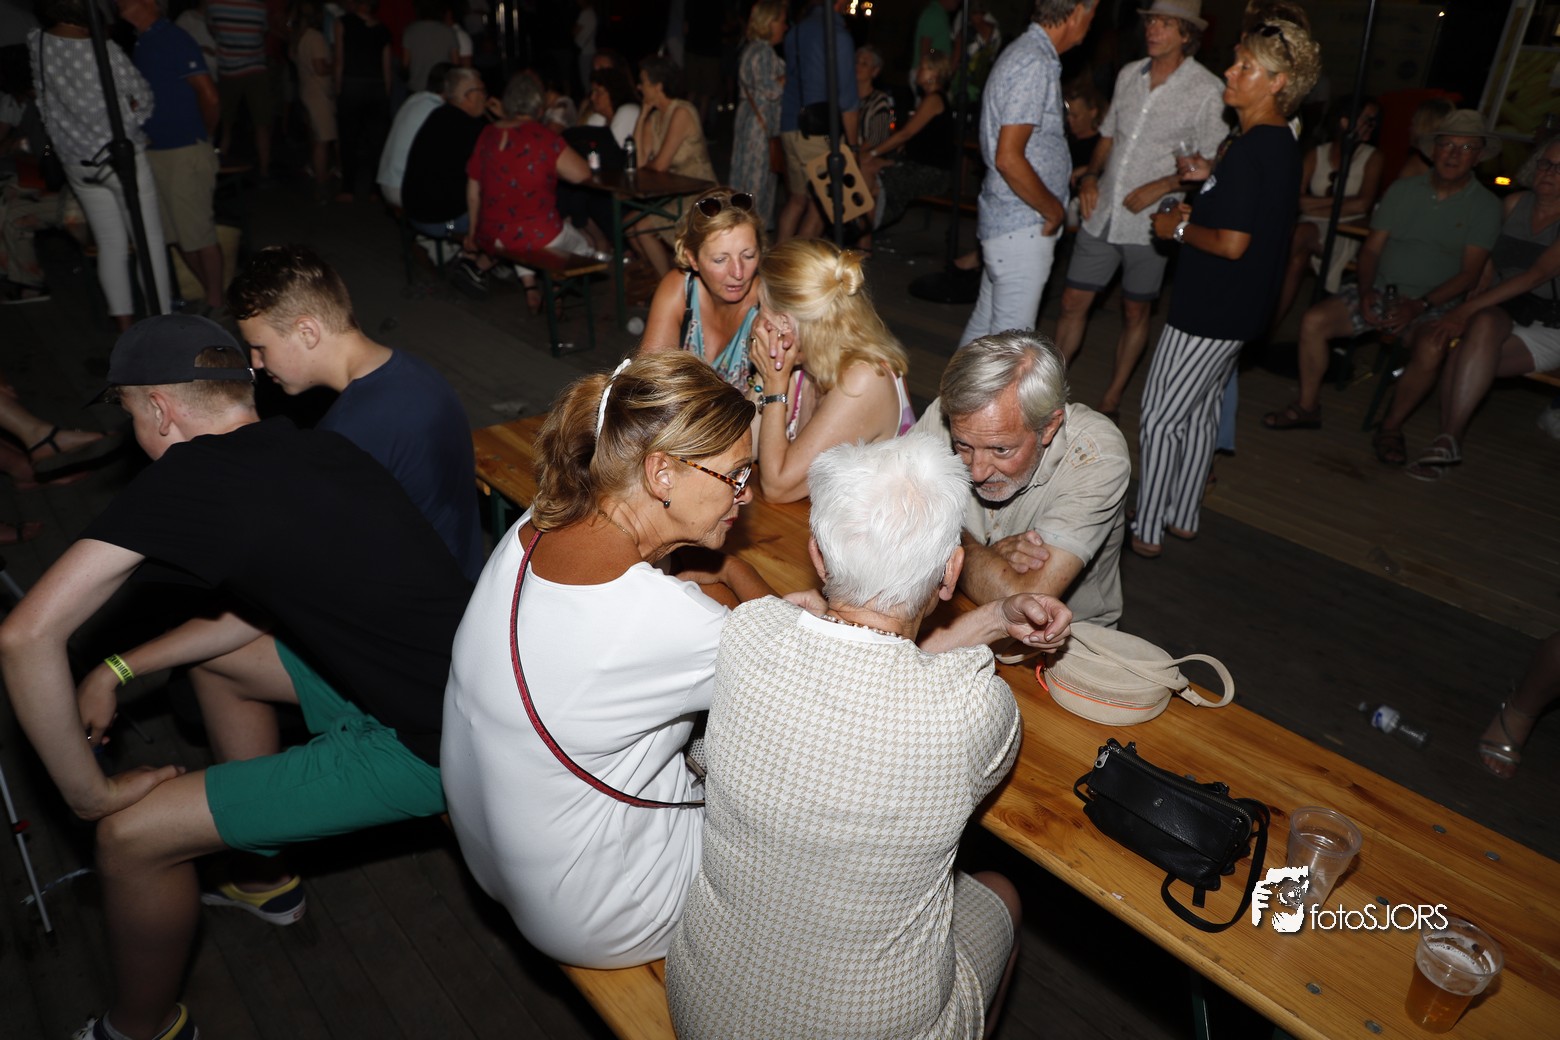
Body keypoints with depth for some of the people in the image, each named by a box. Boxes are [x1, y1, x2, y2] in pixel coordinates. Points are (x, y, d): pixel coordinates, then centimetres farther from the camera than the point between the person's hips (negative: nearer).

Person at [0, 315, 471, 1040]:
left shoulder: (185, 476, -14)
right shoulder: (315, 449, 9)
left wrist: (90, 793, -5)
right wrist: (119, 670, 18)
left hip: (429, 749, -9)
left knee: (131, 837, -1)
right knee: (217, 661, 25)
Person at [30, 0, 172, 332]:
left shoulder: (36, 45, -2)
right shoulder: (106, 51, -18)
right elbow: (144, 97, -6)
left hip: (76, 163, 6)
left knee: (110, 244, 12)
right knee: (150, 241, 4)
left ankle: (125, 326, 16)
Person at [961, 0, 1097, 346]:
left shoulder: (1028, 52, 12)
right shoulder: (1036, 65, -19)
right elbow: (1008, 159, -25)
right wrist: (1054, 210, -13)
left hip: (1006, 219, 10)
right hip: (1023, 226, -10)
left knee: (985, 324, 18)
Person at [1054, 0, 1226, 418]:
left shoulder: (1207, 90, -9)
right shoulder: (1129, 74, 7)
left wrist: (1160, 187, -18)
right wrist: (1090, 175, 2)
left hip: (1149, 223, -4)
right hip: (1102, 213, 5)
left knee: (1135, 313, 9)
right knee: (1073, 302, 6)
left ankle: (1110, 402, 21)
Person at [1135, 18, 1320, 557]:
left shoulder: (1249, 150, -22)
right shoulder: (1281, 143, 10)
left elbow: (1231, 243, -25)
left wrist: (1176, 228, -10)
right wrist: (1196, 211, 8)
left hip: (1209, 309, -10)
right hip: (1236, 309, 10)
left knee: (1160, 419, -1)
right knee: (1201, 411, 19)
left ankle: (1145, 532, 8)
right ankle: (1182, 517, 31)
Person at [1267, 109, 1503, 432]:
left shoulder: (1485, 206, 1)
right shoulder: (1403, 189, 10)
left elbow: (1469, 274, -6)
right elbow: (1371, 249, 8)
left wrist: (1419, 306, -20)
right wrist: (1365, 292, -11)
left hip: (1433, 305, -3)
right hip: (1379, 292, 3)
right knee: (1313, 321, -18)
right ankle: (1307, 407, -5)